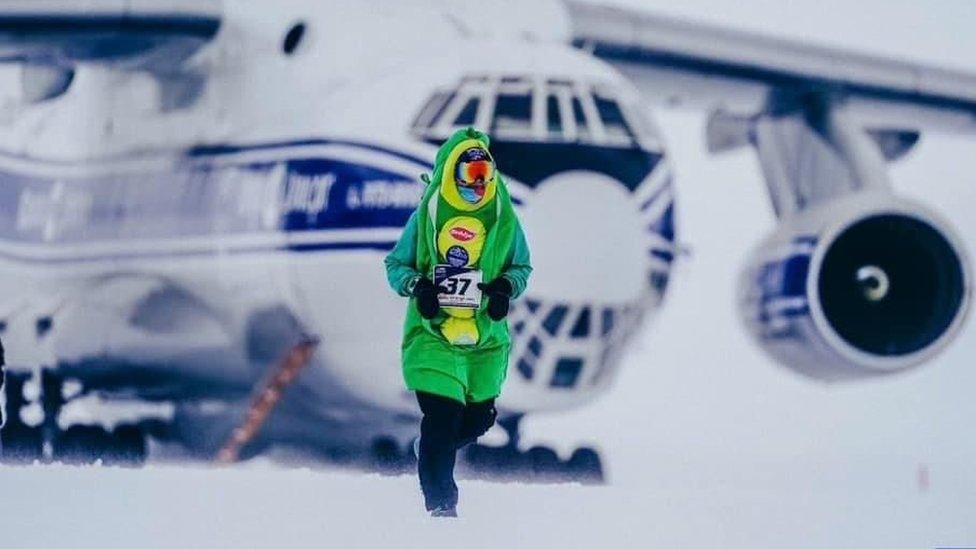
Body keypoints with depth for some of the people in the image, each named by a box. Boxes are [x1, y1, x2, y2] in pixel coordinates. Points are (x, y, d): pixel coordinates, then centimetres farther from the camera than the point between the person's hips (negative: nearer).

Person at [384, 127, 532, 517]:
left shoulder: (503, 219, 2)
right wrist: (415, 285, -14)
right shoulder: (426, 216, -3)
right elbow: (395, 265, 6)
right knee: (442, 417, -12)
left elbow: (522, 266, 12)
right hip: (433, 335, -3)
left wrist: (507, 285, -9)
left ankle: (430, 452, 45)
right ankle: (441, 504, -2)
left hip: (486, 338, 3)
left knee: (478, 419, 13)